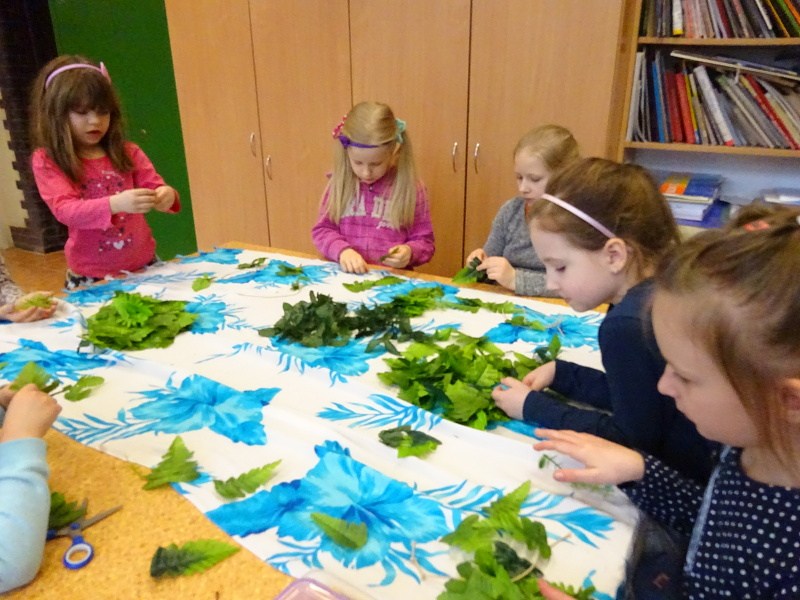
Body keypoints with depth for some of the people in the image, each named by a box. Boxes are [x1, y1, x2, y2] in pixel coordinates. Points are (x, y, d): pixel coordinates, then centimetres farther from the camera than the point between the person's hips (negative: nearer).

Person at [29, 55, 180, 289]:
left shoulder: (126, 152, 4)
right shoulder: (46, 160, -5)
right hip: (91, 276, -2)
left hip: (143, 265, 3)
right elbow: (64, 209, -18)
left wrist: (166, 196, -24)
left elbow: (156, 188, 2)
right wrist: (115, 204, -36)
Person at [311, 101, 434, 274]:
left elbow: (424, 242, 5)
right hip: (345, 275, 1)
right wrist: (342, 250, -12)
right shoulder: (340, 183, 4)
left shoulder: (410, 188, -2)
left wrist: (409, 252, -16)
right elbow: (322, 230, 7)